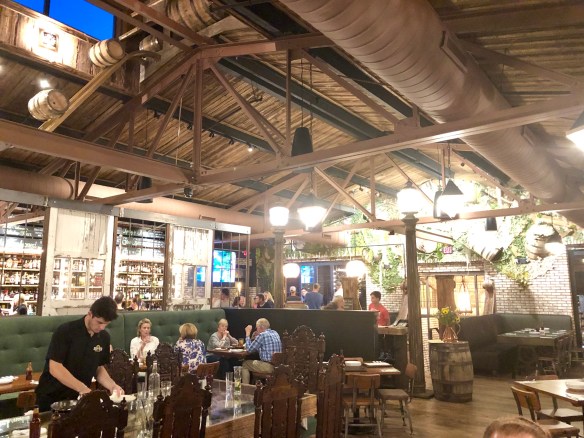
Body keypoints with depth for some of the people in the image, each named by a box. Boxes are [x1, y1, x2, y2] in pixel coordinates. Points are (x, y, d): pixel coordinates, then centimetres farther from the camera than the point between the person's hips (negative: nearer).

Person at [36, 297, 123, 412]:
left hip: (80, 398, 5)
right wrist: (82, 388, -30)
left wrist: (112, 385, -11)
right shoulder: (65, 331, -20)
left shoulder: (104, 337, -3)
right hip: (52, 397, -4)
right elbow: (55, 368, -23)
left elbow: (99, 368, 6)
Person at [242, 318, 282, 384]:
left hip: (268, 366, -8)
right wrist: (257, 337, 16)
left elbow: (249, 349, -5)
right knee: (255, 361, 30)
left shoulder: (262, 335, -13)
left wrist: (247, 334, 3)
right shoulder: (275, 333, 12)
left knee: (244, 364, 11)